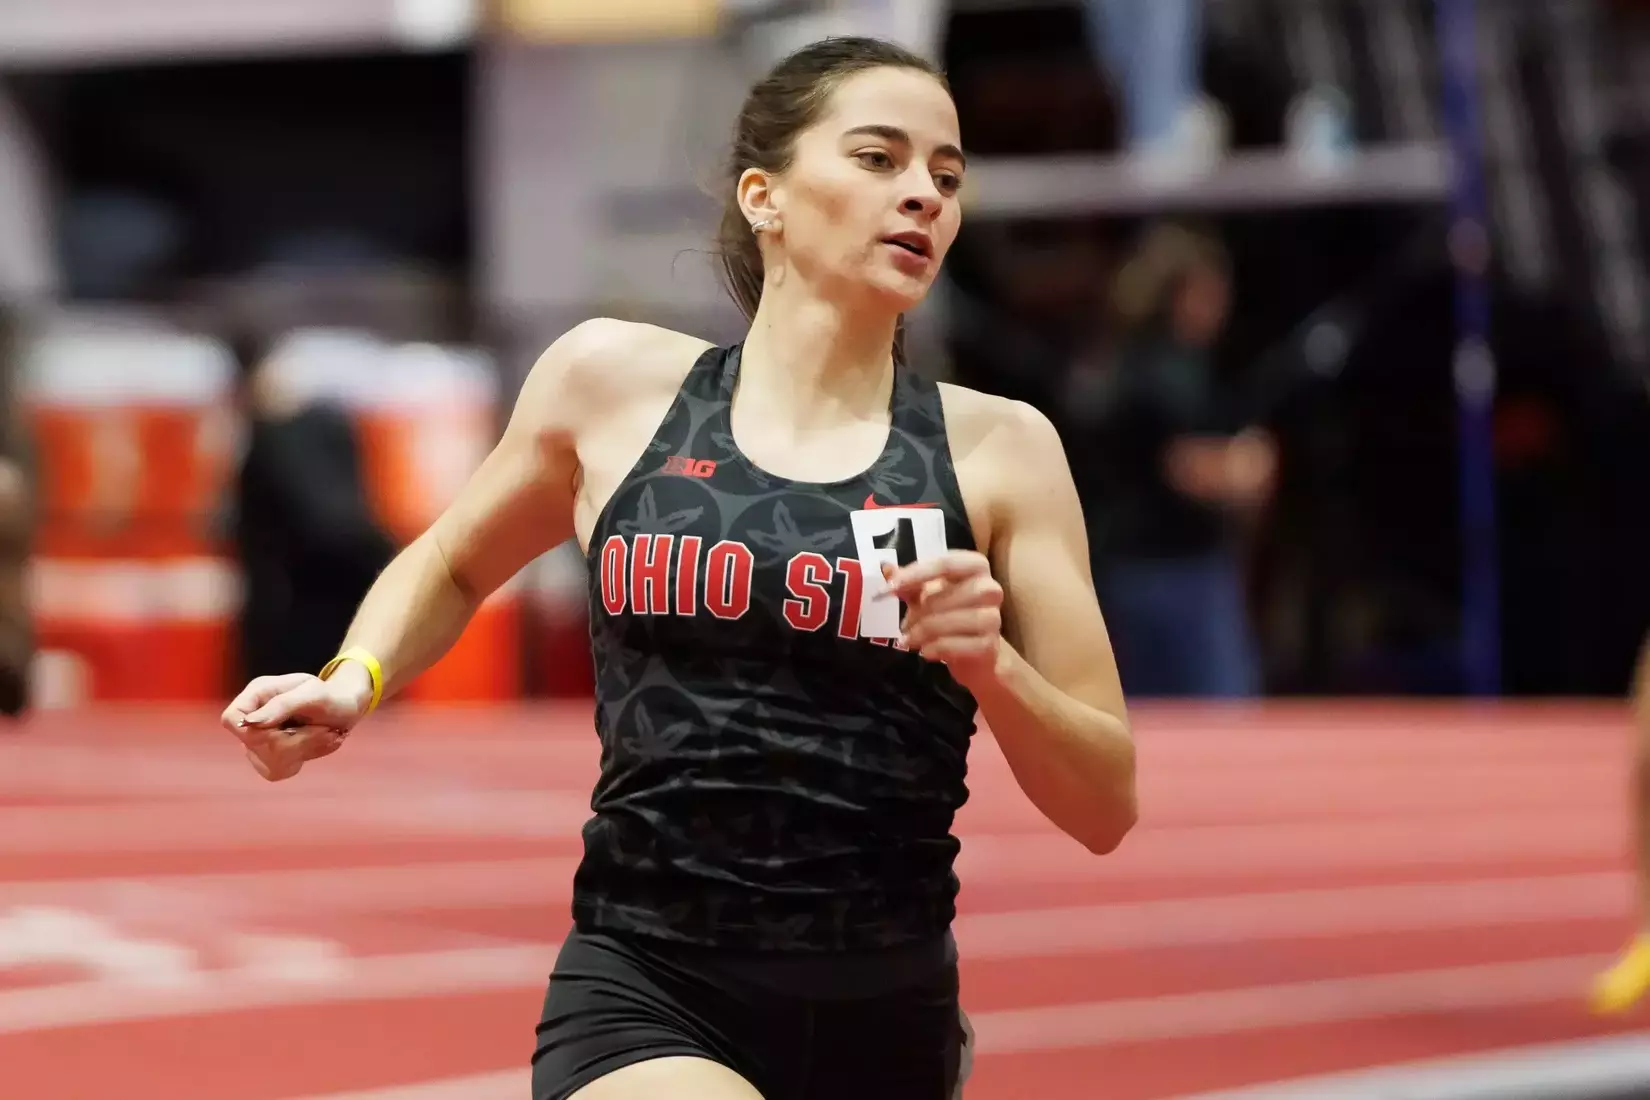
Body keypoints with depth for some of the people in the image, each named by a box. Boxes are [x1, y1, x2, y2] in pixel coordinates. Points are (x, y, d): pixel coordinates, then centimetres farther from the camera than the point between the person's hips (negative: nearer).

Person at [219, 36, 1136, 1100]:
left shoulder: (996, 449, 2)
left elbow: (1106, 808, 2)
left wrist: (992, 667, -15)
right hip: (644, 1002, -2)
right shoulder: (613, 380, 4)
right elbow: (451, 567, 23)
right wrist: (354, 682, 4)